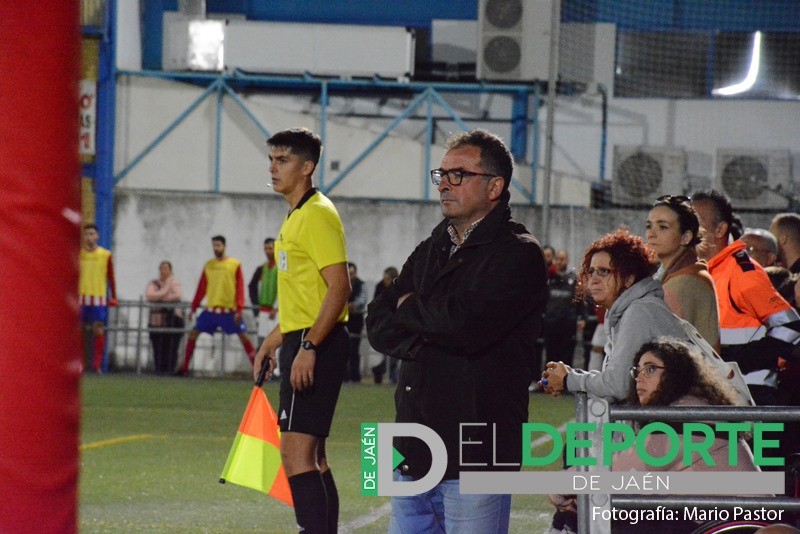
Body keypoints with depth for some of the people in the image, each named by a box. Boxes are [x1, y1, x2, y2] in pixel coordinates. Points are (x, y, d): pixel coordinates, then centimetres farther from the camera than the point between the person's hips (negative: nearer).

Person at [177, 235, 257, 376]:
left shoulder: (235, 264, 0)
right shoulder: (209, 265, 9)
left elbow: (240, 288, -3)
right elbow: (201, 288, 13)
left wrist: (239, 310, -10)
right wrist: (193, 308, 12)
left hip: (229, 310, -3)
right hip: (210, 309, 3)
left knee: (244, 337, -7)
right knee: (193, 334, -1)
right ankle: (184, 368, 8)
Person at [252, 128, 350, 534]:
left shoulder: (318, 215, -13)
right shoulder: (295, 217, 18)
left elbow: (338, 288, -20)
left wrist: (308, 348, -24)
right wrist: (274, 340, 25)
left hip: (317, 346, -11)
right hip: (301, 341, 11)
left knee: (296, 451, -16)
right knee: (311, 455, 13)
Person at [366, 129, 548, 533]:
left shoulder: (518, 254, -7)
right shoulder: (430, 251, 19)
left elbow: (467, 324, -22)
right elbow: (378, 325, 13)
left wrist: (410, 309, -3)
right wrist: (418, 342, -9)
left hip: (475, 453, -7)